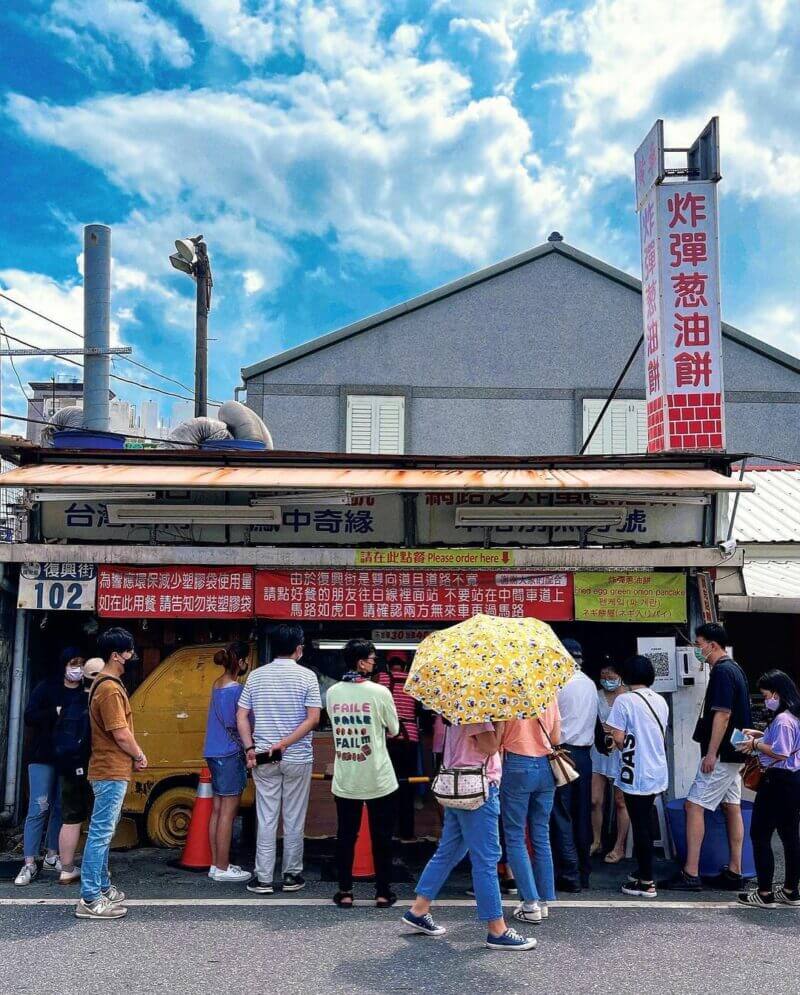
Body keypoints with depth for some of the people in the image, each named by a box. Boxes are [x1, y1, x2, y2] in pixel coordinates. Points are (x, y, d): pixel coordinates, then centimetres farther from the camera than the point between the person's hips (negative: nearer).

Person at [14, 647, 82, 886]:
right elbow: (30, 717, -7)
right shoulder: (46, 687, -2)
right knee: (39, 808, -4)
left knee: (61, 808, 7)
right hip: (43, 757, -2)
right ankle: (30, 864, -1)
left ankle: (52, 856, 20)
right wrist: (57, 713, -19)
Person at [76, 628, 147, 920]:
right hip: (111, 772, -11)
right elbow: (121, 735, -20)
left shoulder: (107, 683, 13)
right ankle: (90, 899, -2)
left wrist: (135, 753, 8)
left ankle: (101, 887, 28)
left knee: (104, 832, 17)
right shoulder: (110, 688, -19)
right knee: (100, 833, -6)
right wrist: (139, 756, -5)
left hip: (110, 770, 11)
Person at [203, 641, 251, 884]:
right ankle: (223, 869, 4)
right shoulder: (235, 689, -17)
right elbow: (235, 726, -16)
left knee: (218, 810, 14)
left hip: (214, 753, 9)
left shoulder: (217, 685, 10)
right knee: (228, 813, -1)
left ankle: (216, 864, 21)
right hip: (230, 755, -9)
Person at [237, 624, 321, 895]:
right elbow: (313, 719, -13)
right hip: (297, 759, -2)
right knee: (294, 820, 9)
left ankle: (263, 879, 10)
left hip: (262, 758, 2)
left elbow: (241, 716, 0)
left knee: (266, 819, 7)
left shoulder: (256, 676, 3)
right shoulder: (306, 676, -6)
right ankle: (292, 875, 17)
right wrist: (284, 744, -13)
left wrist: (250, 748, -3)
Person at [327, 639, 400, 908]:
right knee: (381, 836, 9)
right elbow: (394, 730, 0)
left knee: (346, 835, 12)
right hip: (378, 779, -3)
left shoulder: (332, 692, -2)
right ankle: (383, 892, 16)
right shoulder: (380, 692, -13)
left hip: (344, 779, 3)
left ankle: (345, 892, 17)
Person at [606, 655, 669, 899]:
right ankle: (643, 871, 28)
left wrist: (622, 746, 5)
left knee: (640, 826, 1)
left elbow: (619, 738, -15)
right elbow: (661, 735, 13)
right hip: (657, 772, 7)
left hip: (636, 774, -7)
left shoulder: (624, 700, -14)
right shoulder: (660, 701, 6)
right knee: (646, 823, 18)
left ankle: (646, 882, 6)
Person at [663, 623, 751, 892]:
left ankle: (690, 873, -7)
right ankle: (734, 872, 16)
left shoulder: (722, 672, -17)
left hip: (722, 754, -10)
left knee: (694, 806, -8)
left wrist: (711, 753, -21)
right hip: (733, 753, 10)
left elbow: (722, 714, -22)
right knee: (732, 807, 11)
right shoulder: (734, 669, 14)